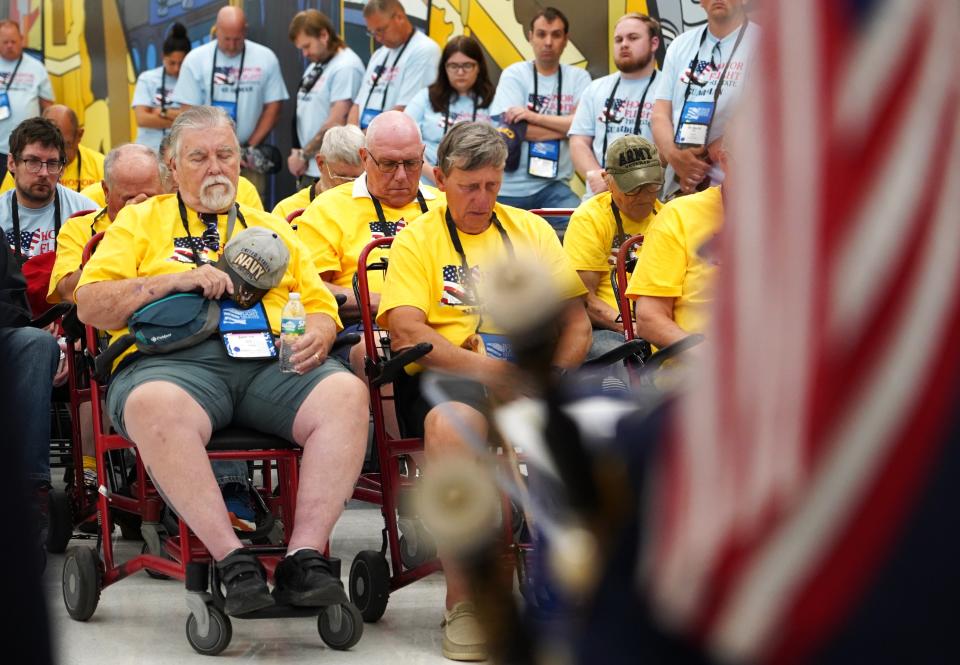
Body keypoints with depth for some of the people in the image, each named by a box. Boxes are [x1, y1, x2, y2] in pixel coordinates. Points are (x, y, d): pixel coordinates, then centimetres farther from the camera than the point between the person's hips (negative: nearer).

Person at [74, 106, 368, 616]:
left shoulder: (272, 230, 30)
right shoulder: (140, 221, 21)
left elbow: (320, 305, 25)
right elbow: (90, 305, 9)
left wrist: (318, 336, 0)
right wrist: (176, 279, -3)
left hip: (272, 363, 3)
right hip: (174, 361, -3)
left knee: (346, 392, -29)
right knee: (153, 405, -39)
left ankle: (304, 558, -31)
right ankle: (231, 559, -37)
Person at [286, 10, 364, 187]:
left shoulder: (346, 67, -12)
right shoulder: (315, 67, 15)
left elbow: (336, 123, -16)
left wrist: (303, 155, -10)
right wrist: (296, 152, 5)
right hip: (310, 169, 8)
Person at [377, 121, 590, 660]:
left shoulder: (532, 230, 21)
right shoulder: (418, 239, 11)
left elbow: (577, 321, 15)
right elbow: (407, 332, -4)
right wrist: (486, 367, -17)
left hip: (532, 379, 3)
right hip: (447, 376, -2)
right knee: (450, 422, -39)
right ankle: (463, 601, -31)